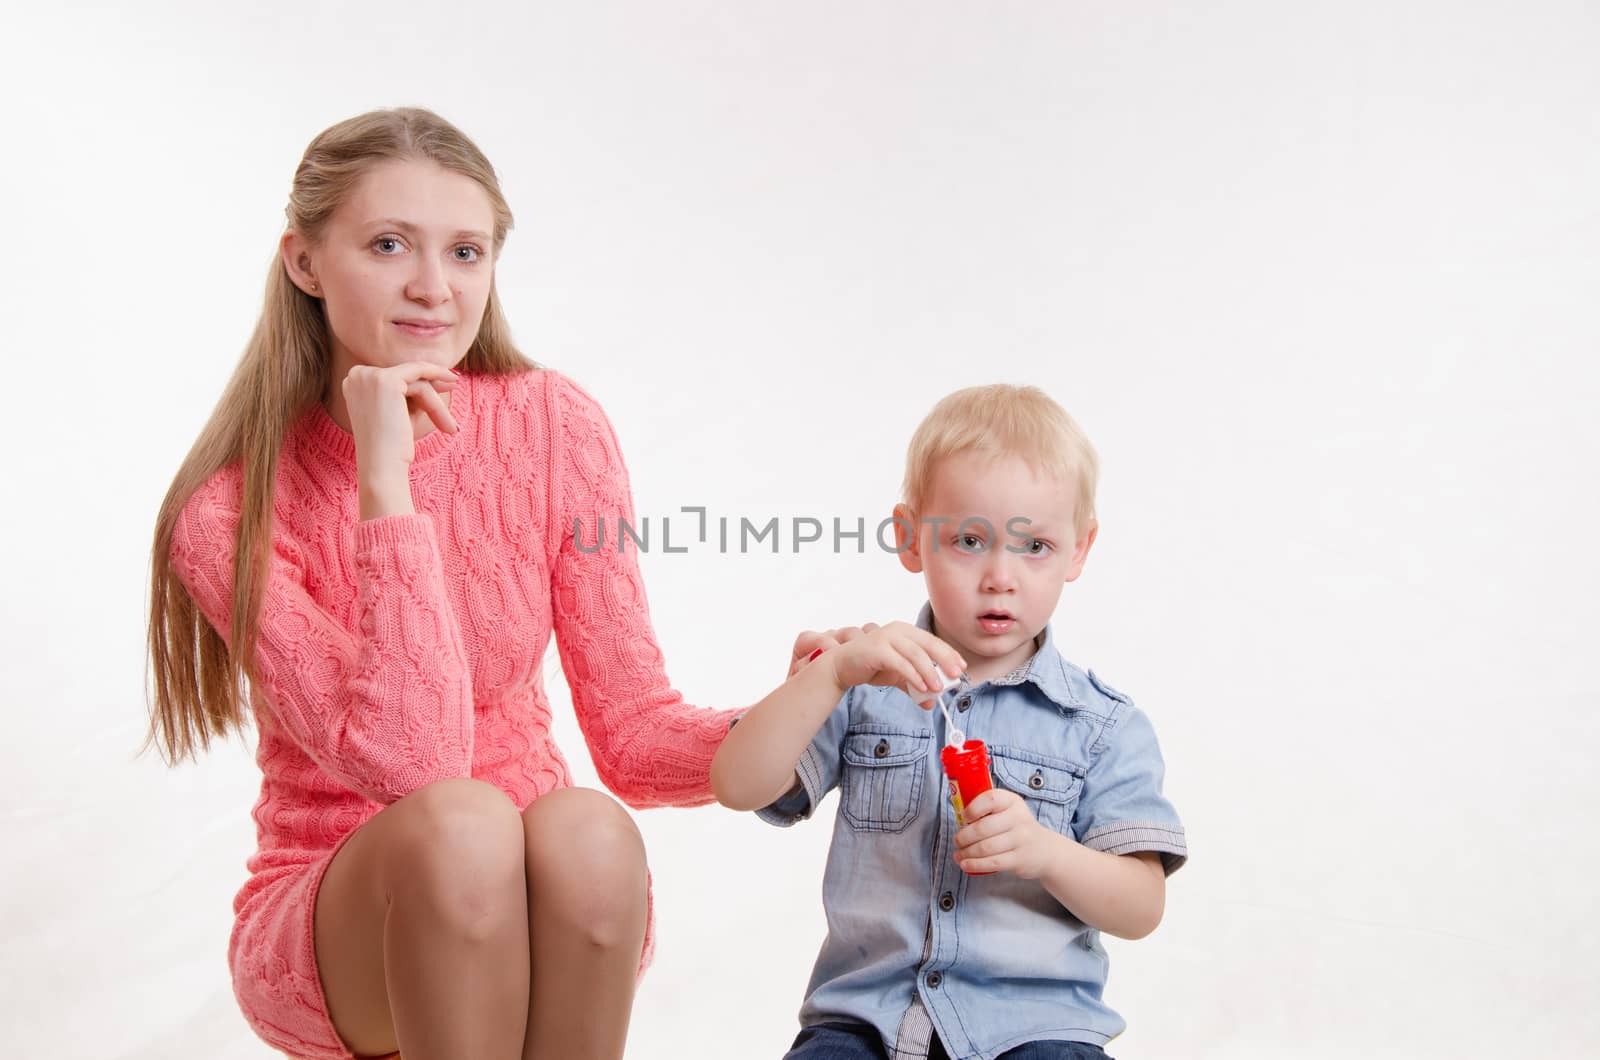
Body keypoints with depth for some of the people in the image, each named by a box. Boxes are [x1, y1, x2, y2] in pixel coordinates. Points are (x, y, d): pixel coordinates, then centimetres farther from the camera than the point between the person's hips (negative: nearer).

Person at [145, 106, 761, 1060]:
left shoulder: (554, 428, -7)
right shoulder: (232, 513, -14)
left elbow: (634, 736, -8)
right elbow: (414, 766, -26)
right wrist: (385, 482, -28)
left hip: (526, 902, 2)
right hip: (327, 920, -2)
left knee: (584, 829, -32)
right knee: (458, 824, -34)